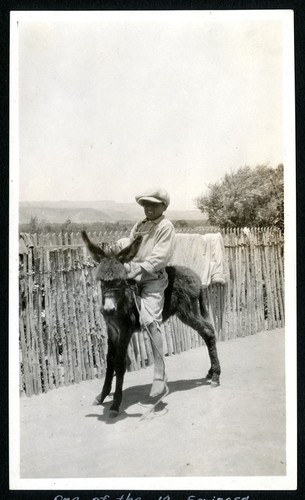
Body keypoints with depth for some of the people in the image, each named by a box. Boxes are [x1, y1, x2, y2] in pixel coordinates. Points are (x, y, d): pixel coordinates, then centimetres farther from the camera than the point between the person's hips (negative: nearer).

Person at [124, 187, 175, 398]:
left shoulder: (166, 226, -2)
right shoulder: (138, 226, 20)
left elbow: (159, 257, -12)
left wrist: (139, 269, -22)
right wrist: (124, 268, -2)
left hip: (153, 279, -8)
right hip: (133, 278, 8)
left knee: (150, 320, -21)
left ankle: (160, 376, -17)